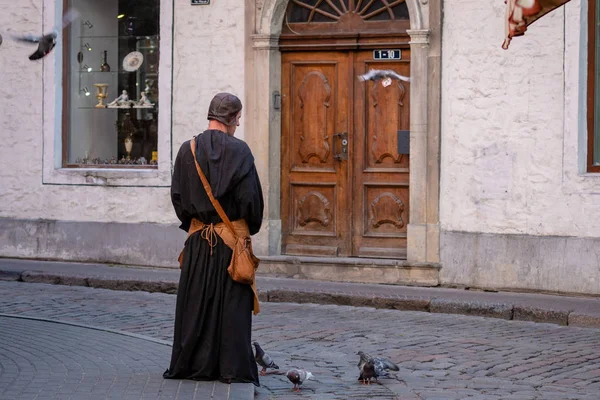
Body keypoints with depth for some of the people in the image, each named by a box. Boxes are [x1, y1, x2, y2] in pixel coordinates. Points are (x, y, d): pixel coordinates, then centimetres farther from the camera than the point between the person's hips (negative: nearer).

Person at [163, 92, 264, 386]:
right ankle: (233, 367, 4)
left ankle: (193, 364, 13)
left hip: (198, 240, 3)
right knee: (231, 304, 3)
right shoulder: (239, 151, -10)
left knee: (196, 303, 10)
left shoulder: (187, 151, -1)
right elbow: (250, 197, -10)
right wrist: (251, 228, 8)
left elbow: (177, 196, 1)